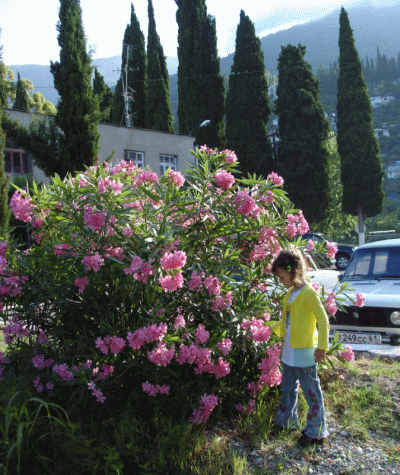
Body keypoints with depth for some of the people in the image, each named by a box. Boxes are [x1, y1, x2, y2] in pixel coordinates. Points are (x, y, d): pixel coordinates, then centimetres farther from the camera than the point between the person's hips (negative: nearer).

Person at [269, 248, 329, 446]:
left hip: (304, 351, -9)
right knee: (288, 389, 20)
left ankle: (316, 431, 10)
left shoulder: (309, 293, -15)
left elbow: (323, 320, -18)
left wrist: (322, 346, -22)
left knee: (311, 391, 0)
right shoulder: (290, 293, 11)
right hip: (289, 351, 9)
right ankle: (287, 421, 36)